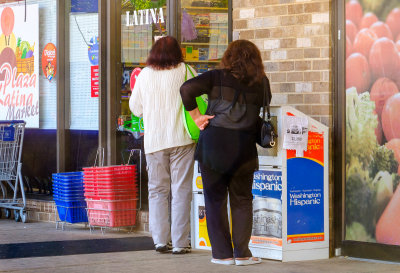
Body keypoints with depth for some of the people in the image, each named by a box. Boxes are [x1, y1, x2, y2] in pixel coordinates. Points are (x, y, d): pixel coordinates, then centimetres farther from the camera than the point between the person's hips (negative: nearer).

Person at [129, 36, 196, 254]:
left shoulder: (145, 75, 4)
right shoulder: (185, 71, -2)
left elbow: (135, 107, 11)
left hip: (154, 140, 2)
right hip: (181, 138, -2)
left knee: (158, 190, 10)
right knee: (181, 190, 1)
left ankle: (160, 240, 3)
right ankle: (179, 242, -1)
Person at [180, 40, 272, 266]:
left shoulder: (217, 77, -2)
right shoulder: (261, 82, 4)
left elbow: (187, 89, -11)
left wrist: (196, 116, -4)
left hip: (214, 144, -1)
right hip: (244, 148, 1)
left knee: (215, 200, 7)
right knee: (242, 201, 12)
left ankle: (222, 253, 7)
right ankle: (242, 253, 9)